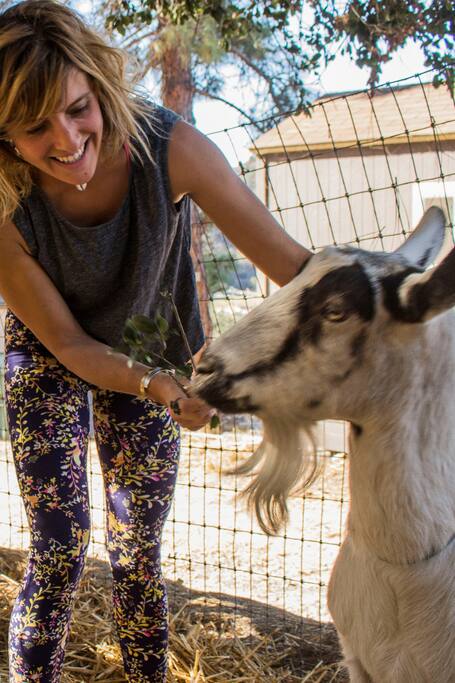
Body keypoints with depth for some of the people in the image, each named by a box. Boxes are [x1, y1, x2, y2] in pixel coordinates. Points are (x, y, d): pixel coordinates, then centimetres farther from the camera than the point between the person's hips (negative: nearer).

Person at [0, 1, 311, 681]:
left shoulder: (169, 147, -31)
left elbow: (290, 262, -28)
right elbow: (67, 343, -20)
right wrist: (157, 388, -36)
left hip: (151, 355, 1)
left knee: (139, 553, 8)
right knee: (59, 553, -7)